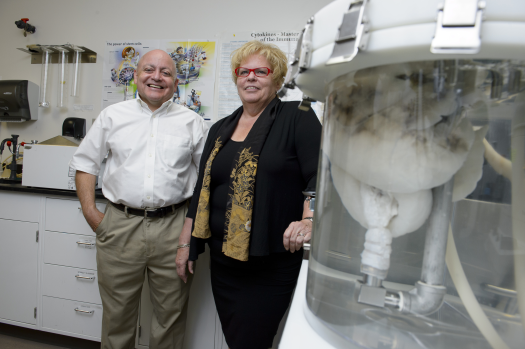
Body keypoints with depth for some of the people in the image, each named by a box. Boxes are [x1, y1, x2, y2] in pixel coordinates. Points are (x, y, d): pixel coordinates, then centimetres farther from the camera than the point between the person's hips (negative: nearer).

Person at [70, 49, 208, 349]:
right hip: (120, 226, 1)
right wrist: (90, 212, 3)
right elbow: (85, 162, 11)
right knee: (117, 313, 14)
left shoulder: (192, 122, 5)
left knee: (171, 313, 12)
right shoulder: (113, 116, 8)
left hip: (173, 227, 0)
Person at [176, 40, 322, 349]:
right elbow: (202, 189, 16)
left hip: (272, 264, -5)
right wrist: (186, 243, 16)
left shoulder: (297, 118, -4)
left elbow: (318, 175, -12)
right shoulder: (221, 129, 14)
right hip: (223, 258, 6)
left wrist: (309, 219, -29)